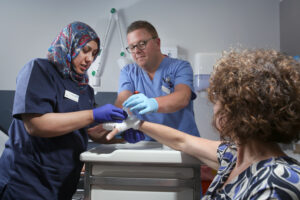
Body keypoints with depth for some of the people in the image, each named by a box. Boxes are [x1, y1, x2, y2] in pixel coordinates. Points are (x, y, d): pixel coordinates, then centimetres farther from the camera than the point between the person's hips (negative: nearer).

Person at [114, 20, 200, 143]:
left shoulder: (180, 67, 0)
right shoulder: (128, 72, 9)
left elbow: (183, 97, -18)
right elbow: (122, 100, -8)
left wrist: (153, 104, -37)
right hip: (146, 145, 4)